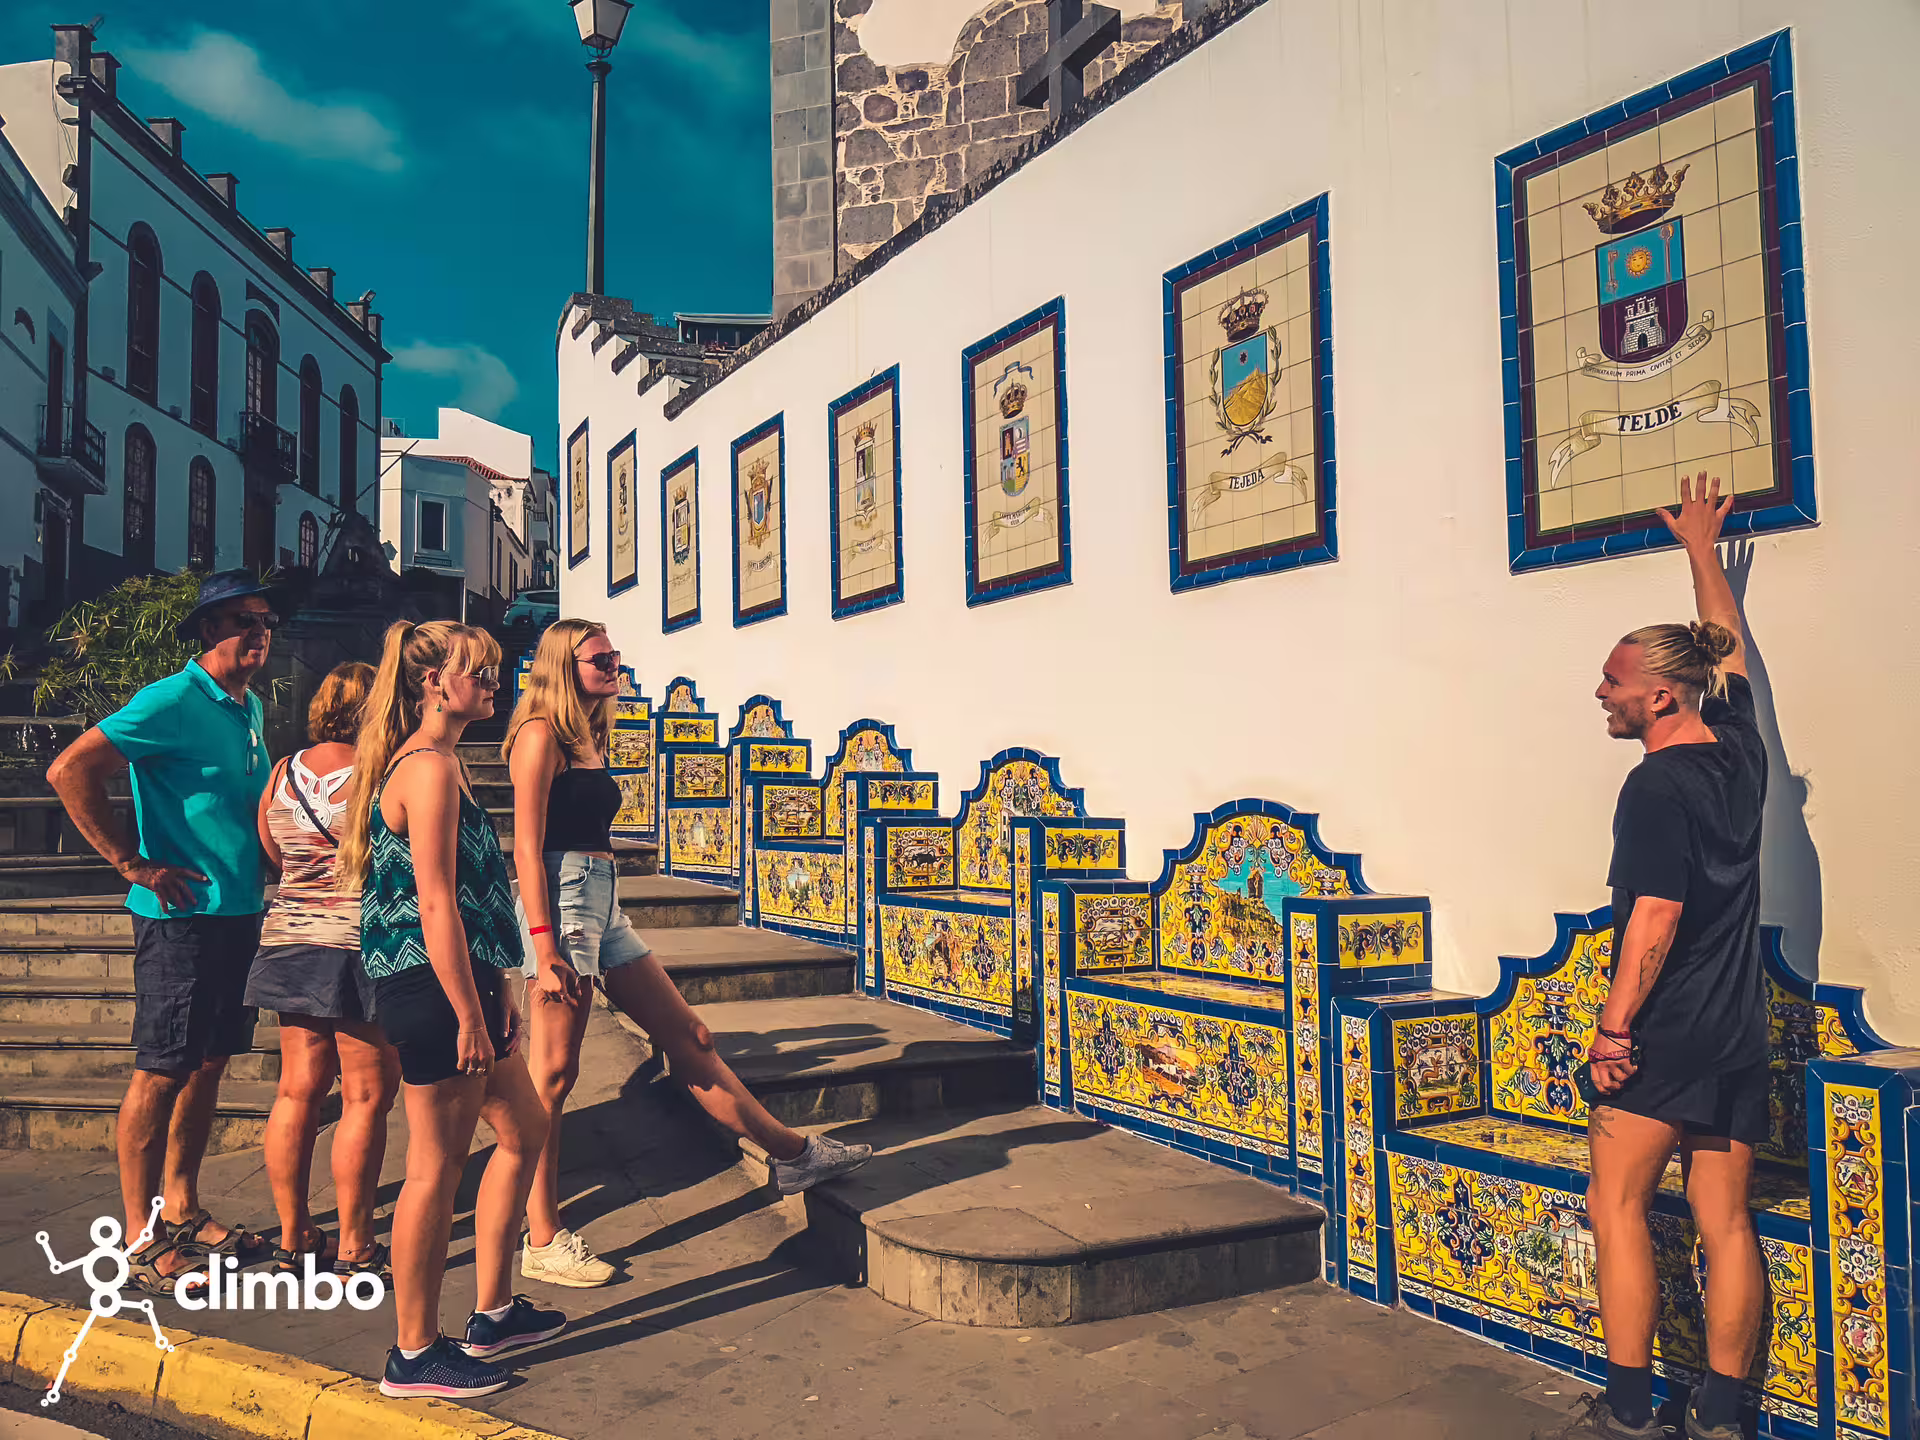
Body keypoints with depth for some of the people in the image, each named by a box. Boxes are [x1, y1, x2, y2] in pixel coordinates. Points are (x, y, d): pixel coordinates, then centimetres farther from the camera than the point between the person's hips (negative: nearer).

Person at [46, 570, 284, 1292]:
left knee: (208, 1066, 15)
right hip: (182, 915, -8)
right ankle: (142, 1239, 10)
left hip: (240, 914, 8)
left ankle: (181, 1208, 28)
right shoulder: (172, 701, -13)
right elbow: (69, 771, -20)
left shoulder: (251, 707, 12)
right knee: (161, 1072, 0)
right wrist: (134, 865, -18)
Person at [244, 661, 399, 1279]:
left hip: (289, 941, 7)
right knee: (366, 1098, 2)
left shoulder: (282, 772, 8)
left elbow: (273, 858, 16)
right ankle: (354, 1247, 9)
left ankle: (293, 1237, 22)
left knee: (297, 1093, 13)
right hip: (359, 949, -7)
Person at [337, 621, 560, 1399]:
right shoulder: (431, 767, -16)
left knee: (524, 1133, 18)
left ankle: (492, 1313, 29)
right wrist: (469, 1015, -20)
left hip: (457, 985, 11)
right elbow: (435, 904, -21)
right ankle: (415, 1354, 15)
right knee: (437, 1167, 0)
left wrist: (494, 992, 21)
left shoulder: (431, 763, 16)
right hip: (433, 990, -11)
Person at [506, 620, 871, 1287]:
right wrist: (545, 949, -20)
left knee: (687, 1037, 11)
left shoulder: (587, 737, 18)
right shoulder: (541, 734, -9)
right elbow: (528, 848, -15)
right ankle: (541, 1242, 9)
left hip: (604, 905, 9)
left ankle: (793, 1154, 18)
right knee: (552, 1074, -1)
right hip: (562, 901, -9)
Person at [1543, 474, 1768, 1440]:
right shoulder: (1738, 751, 6)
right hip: (1739, 1034, 8)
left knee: (1617, 1205, 2)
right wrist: (1702, 547, 35)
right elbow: (1726, 644, 23)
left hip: (1663, 1034, -8)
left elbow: (1653, 923, -18)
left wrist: (1614, 1028, -13)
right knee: (1725, 1223, 9)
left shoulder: (1657, 787, -15)